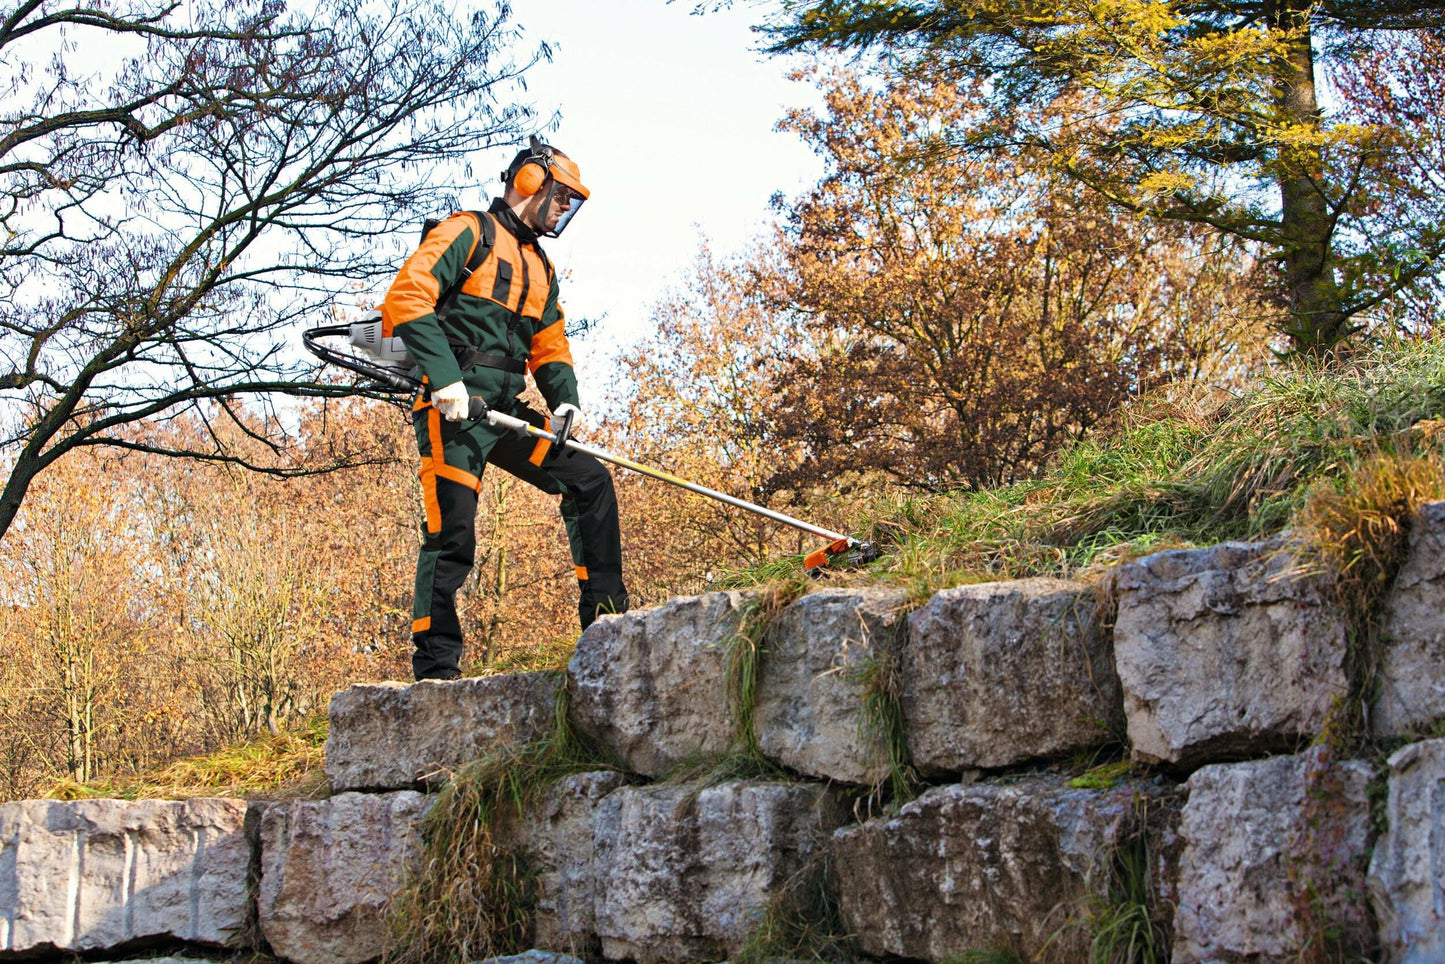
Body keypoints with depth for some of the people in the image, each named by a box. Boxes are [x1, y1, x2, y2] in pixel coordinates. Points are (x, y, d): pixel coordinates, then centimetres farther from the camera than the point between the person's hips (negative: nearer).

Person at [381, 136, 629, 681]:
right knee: (452, 534, -13)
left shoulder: (541, 269, 26)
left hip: (505, 411, 8)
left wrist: (565, 401, 3)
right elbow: (407, 298, -13)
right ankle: (435, 669, -10)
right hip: (454, 407, -8)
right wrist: (445, 377, -23)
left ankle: (605, 619, 5)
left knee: (589, 481, 1)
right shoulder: (468, 233, 0)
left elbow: (550, 348, 25)